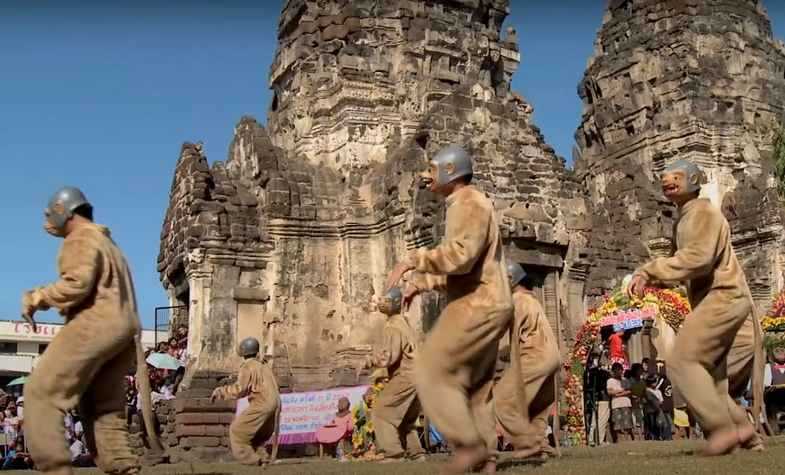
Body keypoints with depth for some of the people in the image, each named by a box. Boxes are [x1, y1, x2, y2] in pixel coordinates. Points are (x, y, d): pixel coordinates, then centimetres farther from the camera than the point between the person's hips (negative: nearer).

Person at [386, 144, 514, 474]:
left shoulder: (471, 203, -11)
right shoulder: (463, 207, 22)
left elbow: (460, 256, -28)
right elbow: (455, 269, 24)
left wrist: (412, 260, -21)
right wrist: (421, 283, 13)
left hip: (477, 307, -11)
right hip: (481, 307, 11)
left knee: (431, 374, -9)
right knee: (472, 387, 11)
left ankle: (469, 445, -6)